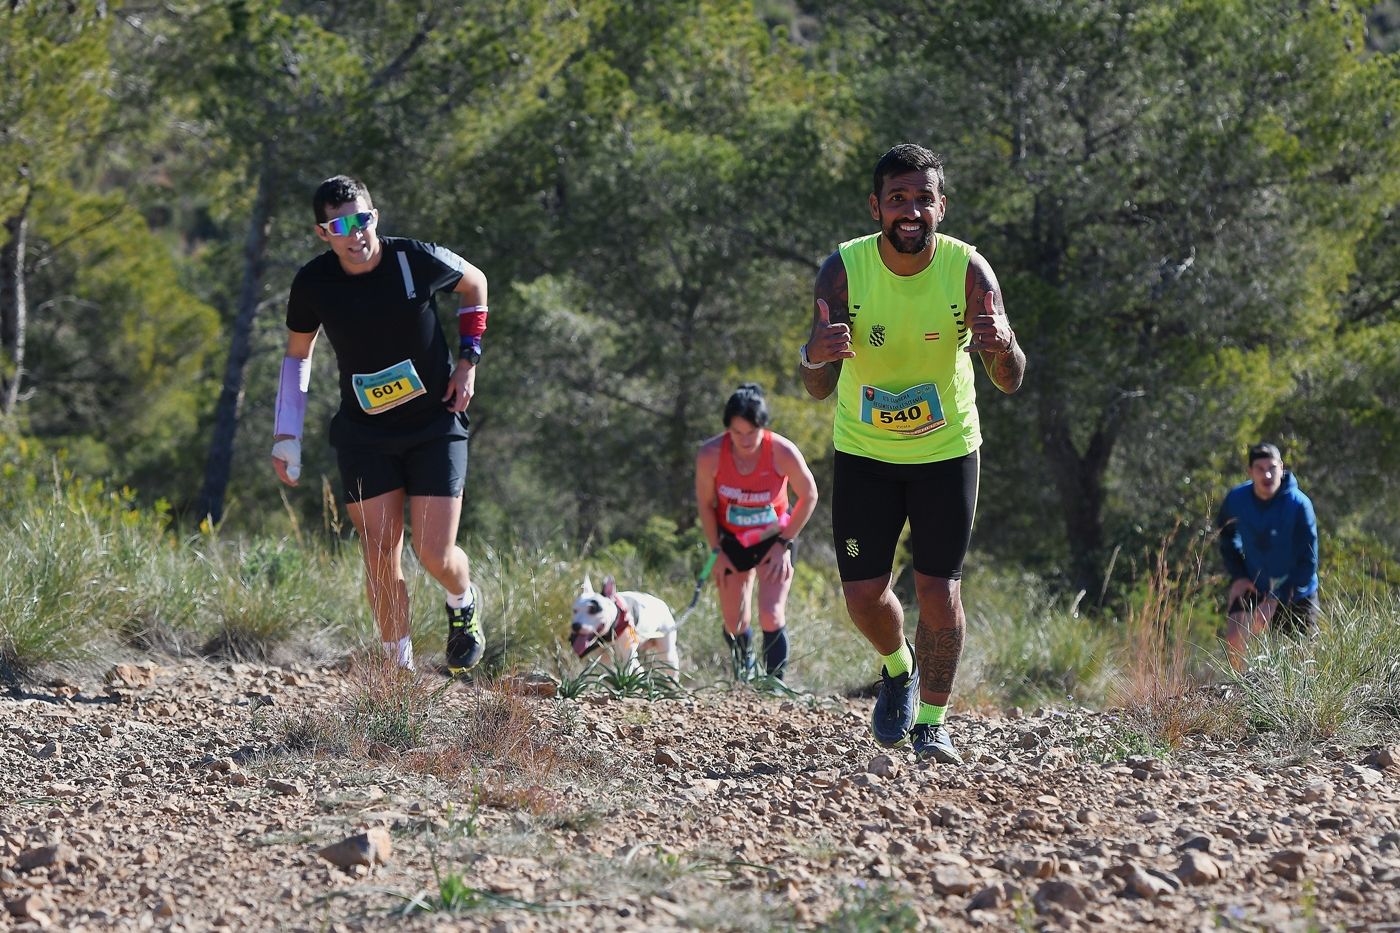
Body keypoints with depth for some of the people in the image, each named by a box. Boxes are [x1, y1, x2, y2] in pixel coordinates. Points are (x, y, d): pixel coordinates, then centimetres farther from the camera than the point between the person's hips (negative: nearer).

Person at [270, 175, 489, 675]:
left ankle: (464, 602, 29)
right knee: (381, 554, -4)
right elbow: (297, 354, 7)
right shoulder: (313, 283, -11)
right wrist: (286, 437, 4)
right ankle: (400, 667, 10)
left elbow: (474, 283, 6)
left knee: (435, 553, -7)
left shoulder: (417, 260, -17)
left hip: (435, 425, -2)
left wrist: (468, 358, -2)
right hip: (364, 432, 2)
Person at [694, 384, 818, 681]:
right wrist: (716, 552, -4)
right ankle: (744, 671, 39)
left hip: (774, 539, -2)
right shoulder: (710, 454, -24)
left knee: (772, 617, -17)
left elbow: (809, 496, -10)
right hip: (732, 541, 2)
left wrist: (784, 544, -10)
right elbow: (705, 504, -5)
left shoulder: (783, 452, -27)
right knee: (734, 623, 9)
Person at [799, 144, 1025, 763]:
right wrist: (817, 357, -48)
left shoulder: (967, 270, -19)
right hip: (864, 451, 1)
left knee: (939, 593, -5)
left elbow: (1009, 384, -21)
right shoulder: (844, 270, -19)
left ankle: (931, 723, 15)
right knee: (863, 596, 2)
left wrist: (1002, 349, -45)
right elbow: (818, 389, -23)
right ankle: (897, 669, 35)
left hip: (947, 450, -1)